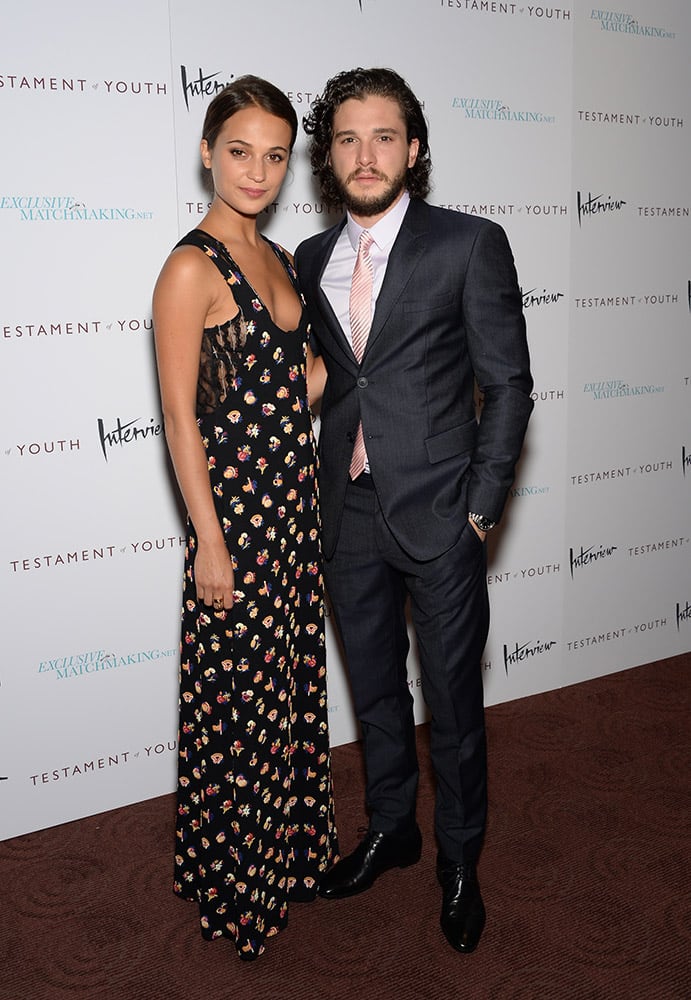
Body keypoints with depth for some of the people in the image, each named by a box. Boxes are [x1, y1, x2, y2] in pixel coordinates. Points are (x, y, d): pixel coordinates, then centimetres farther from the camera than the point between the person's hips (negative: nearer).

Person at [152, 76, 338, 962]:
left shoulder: (275, 258, 11)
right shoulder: (192, 267, -14)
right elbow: (181, 416, -16)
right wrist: (209, 544, -16)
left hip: (293, 497, 8)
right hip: (235, 499, -8)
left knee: (290, 681, 19)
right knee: (237, 697, 5)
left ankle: (287, 848, 39)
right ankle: (231, 884, 26)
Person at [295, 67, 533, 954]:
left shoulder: (470, 245, -7)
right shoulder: (312, 260, 8)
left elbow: (507, 384, -6)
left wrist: (480, 506, -10)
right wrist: (320, 487, 6)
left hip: (437, 515, -4)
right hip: (349, 514, 5)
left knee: (452, 699, 9)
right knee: (375, 689, 19)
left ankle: (459, 860, 31)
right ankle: (390, 829, 41)